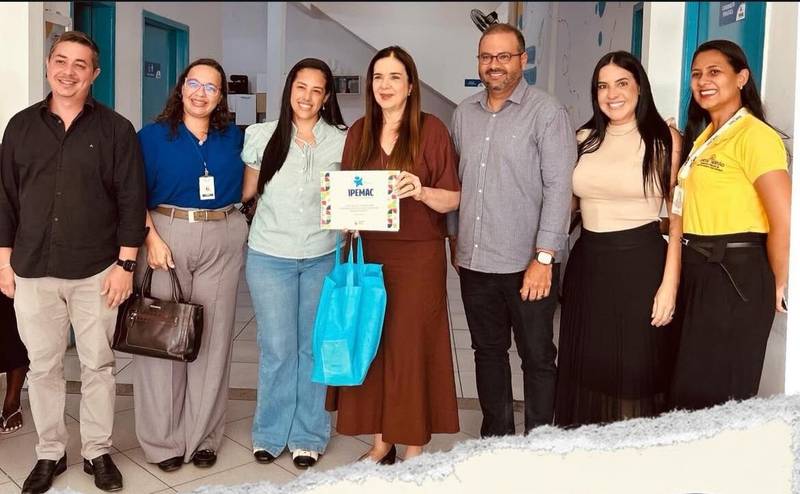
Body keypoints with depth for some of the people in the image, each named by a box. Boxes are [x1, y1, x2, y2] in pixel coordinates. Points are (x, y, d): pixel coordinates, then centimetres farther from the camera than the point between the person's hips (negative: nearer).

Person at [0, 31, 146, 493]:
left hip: (96, 271, -2)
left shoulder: (116, 129, -1)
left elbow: (132, 200, -3)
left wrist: (125, 263, -8)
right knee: (43, 366, 11)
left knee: (98, 365, 7)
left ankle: (98, 452, 23)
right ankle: (50, 453, 26)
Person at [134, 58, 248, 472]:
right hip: (166, 236, -2)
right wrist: (152, 237, -14)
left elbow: (245, 186, 22)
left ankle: (203, 436, 18)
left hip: (223, 241, 3)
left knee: (212, 337, 5)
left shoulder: (233, 137, 11)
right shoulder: (154, 135, 2)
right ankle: (162, 440, 13)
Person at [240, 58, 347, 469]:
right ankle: (270, 433, 24)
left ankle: (308, 435, 25)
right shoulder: (263, 136, -1)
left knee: (314, 346, 9)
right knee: (277, 349, 5)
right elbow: (247, 193, 9)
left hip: (322, 257, 1)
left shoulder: (341, 141, -1)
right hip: (269, 258, 0)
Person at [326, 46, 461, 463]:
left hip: (418, 255, -4)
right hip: (368, 252, 4)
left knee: (411, 347, 0)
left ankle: (414, 449, 14)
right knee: (370, 344, 6)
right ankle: (380, 441, 21)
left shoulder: (431, 129, -4)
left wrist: (421, 191, -24)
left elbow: (453, 199, -5)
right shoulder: (359, 132, 9)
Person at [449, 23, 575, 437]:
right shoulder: (464, 113, 10)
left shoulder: (547, 113, -7)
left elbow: (558, 187, -13)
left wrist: (544, 257, -18)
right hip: (474, 261, 6)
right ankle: (495, 436, 30)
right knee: (488, 352, 15)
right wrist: (455, 236, 14)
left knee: (537, 357, 5)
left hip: (527, 263, -5)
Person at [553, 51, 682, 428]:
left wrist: (670, 283, -12)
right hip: (588, 265, 4)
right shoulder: (584, 139, 9)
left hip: (642, 263, -4)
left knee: (636, 372, 3)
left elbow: (677, 217, -6)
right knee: (586, 370, 11)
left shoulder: (665, 140, -3)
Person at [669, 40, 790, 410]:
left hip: (736, 275, -9)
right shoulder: (701, 135, 15)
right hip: (694, 269, 9)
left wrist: (777, 286, -8)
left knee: (716, 395, 3)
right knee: (689, 388, 17)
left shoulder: (754, 136, -14)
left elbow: (785, 223, -18)